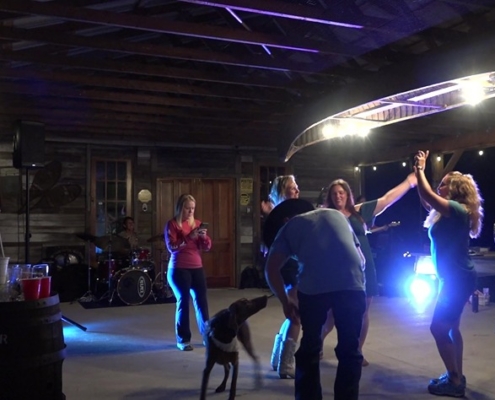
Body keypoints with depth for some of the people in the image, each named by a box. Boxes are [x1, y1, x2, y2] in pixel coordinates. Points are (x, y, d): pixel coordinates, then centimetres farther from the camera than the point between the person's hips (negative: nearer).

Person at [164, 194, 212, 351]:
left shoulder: (197, 223, 11)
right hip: (178, 269, -4)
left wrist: (204, 237, -12)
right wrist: (188, 237, -23)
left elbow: (207, 247, 9)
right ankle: (183, 339, 3)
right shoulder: (172, 224, -2)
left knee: (201, 300, 3)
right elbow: (171, 247, -14)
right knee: (183, 301, -4)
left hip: (197, 268, 4)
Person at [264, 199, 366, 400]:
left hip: (313, 287, -1)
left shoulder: (289, 226, 23)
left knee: (309, 349, 17)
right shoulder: (337, 215, 31)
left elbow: (271, 269, 14)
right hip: (352, 283, 2)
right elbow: (361, 258, 32)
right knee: (349, 350, 16)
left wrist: (286, 301, 24)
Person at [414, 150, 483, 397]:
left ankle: (455, 382, 1)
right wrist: (419, 171, 17)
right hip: (454, 277, 10)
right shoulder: (449, 212, 10)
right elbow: (427, 200, 22)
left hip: (458, 278, -10)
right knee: (451, 327, 16)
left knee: (439, 328, -7)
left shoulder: (457, 210, -18)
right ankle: (456, 376, 25)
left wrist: (420, 170, -15)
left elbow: (427, 196, -28)